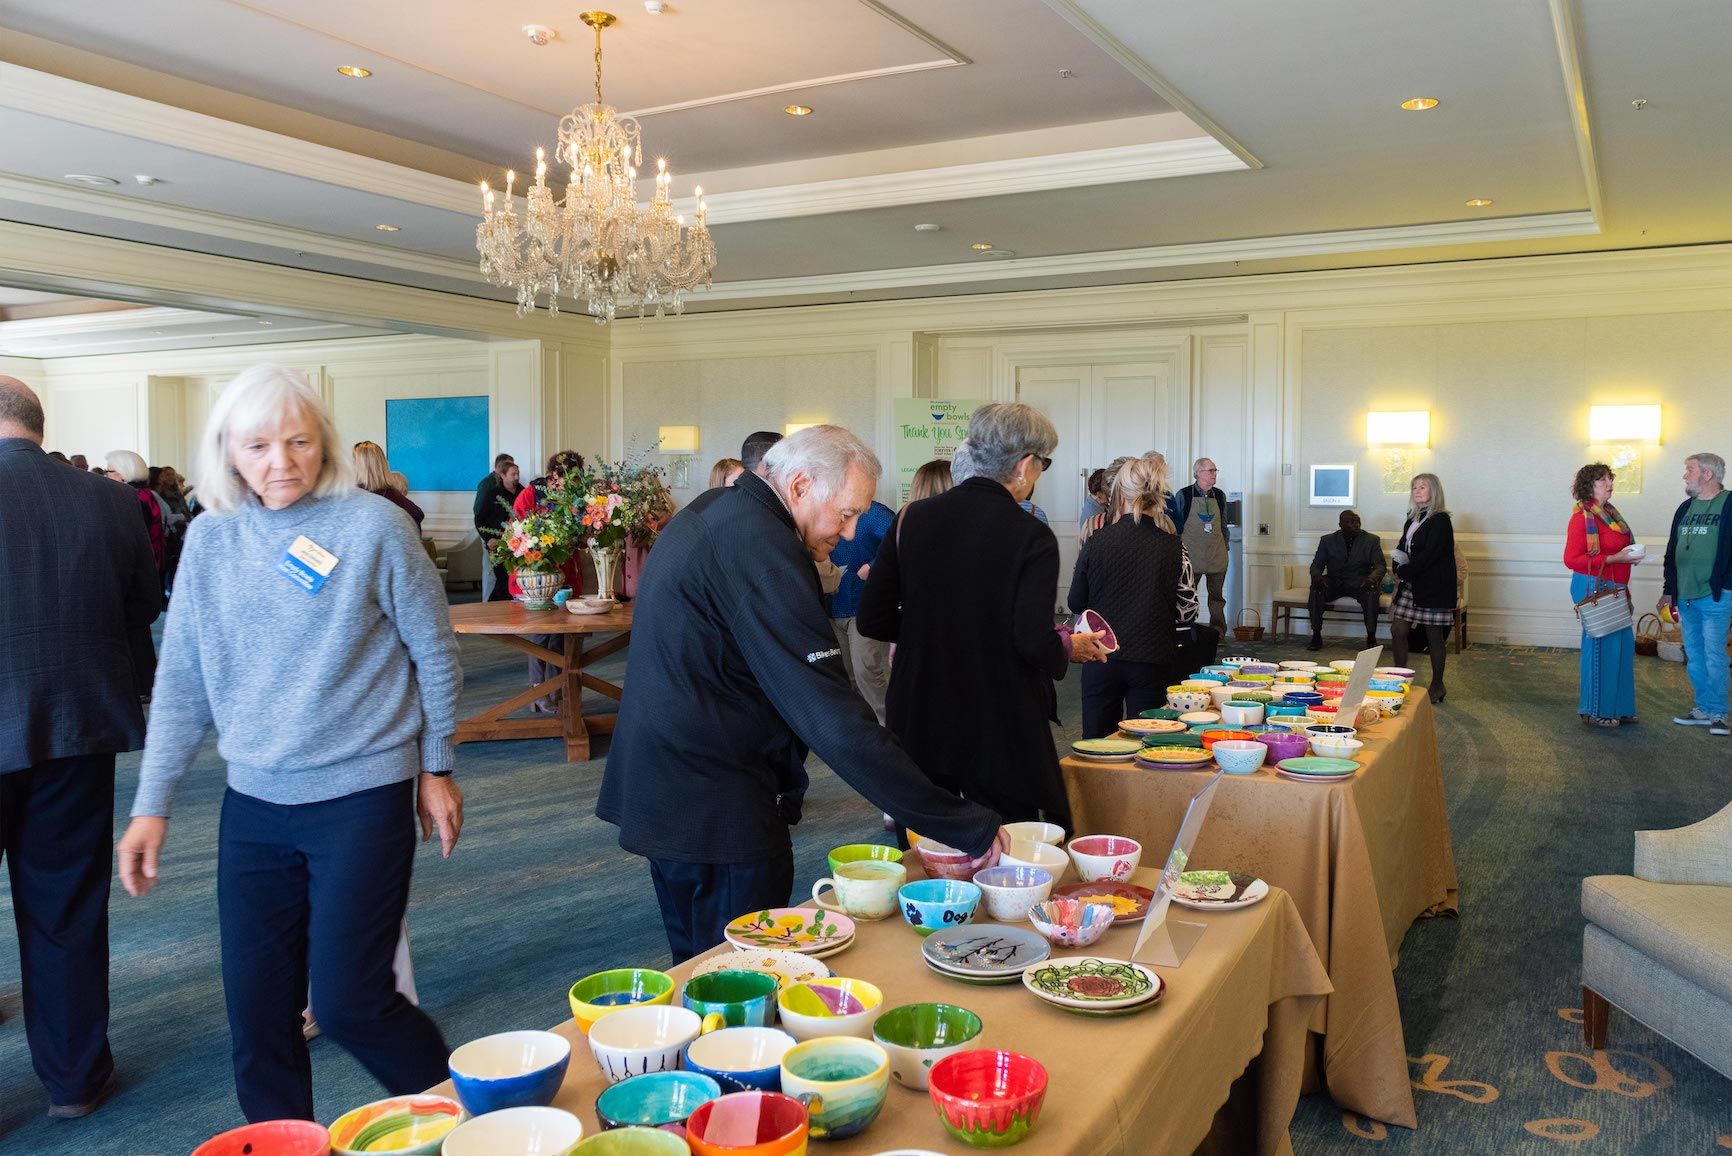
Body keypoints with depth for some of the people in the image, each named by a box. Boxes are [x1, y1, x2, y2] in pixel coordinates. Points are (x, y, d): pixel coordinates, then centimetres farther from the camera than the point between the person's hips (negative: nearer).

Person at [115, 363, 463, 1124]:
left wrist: (436, 767, 3)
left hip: (362, 797, -4)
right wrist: (151, 805, 5)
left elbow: (434, 653, 0)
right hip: (254, 804, 4)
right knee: (256, 1007, 8)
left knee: (347, 1001, -2)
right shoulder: (209, 539, 3)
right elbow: (182, 681, 8)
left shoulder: (372, 527, -8)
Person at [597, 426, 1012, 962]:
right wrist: (970, 826, -26)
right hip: (717, 812, -10)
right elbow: (836, 722, -29)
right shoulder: (761, 550, -23)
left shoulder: (713, 510, 8)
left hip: (662, 792, 10)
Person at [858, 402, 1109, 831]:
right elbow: (1034, 643, -18)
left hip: (918, 725, 4)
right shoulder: (1031, 537, -12)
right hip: (1001, 731, -4)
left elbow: (872, 619, 1)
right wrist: (1068, 647, 3)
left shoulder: (913, 518, 0)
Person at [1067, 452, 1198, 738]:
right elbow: (1188, 610, -2)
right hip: (1151, 661, 0)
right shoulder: (1172, 548, -7)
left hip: (1101, 659, 0)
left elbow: (1076, 603, 1)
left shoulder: (1097, 541, -7)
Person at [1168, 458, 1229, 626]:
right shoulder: (1183, 495, -4)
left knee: (1217, 596, 8)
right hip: (1192, 555, -3)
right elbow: (1176, 526, 3)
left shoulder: (1220, 496, 8)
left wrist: (1225, 548, 14)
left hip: (1217, 556, 3)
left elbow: (1223, 525, 17)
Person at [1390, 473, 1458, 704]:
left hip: (1433, 586, -8)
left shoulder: (1440, 520, -11)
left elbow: (1429, 555, -19)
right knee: (1398, 630, 4)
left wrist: (1404, 571, -13)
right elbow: (1403, 547, 16)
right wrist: (1400, 564, -4)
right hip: (1411, 584, 8)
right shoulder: (1413, 518, 13)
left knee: (1434, 636, 1)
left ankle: (1437, 686, 13)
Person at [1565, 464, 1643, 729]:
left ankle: (1618, 707, 23)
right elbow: (1571, 560, -17)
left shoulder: (1610, 513, 12)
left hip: (1615, 588, 8)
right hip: (1593, 587, -8)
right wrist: (1615, 558, -19)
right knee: (1601, 646, -3)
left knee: (1623, 643, 11)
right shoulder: (1582, 517, -13)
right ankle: (1596, 710, 9)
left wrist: (1631, 555, 7)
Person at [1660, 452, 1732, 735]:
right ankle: (1703, 709, 21)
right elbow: (1672, 552, 19)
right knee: (1694, 657, 11)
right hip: (1686, 597, 7)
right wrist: (1669, 591, 18)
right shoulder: (1685, 508, 14)